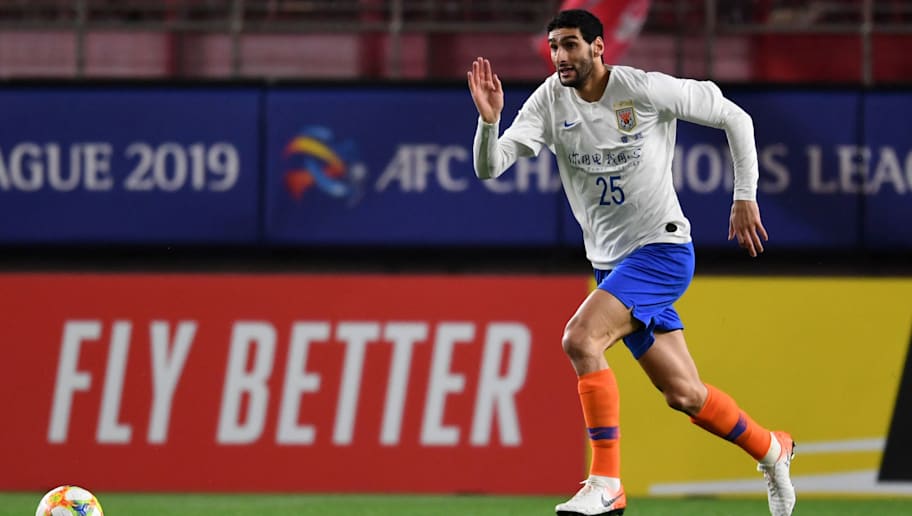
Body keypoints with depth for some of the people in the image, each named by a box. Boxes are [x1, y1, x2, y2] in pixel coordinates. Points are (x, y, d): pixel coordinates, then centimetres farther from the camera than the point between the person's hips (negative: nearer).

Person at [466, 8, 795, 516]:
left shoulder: (645, 90, -13)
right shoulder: (549, 102, -2)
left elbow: (734, 117, -2)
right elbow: (489, 168, -11)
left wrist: (745, 198, -2)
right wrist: (489, 120, -30)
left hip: (661, 249, -6)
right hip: (611, 261, 6)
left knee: (580, 337, -26)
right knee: (684, 395, 9)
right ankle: (771, 450, 35)